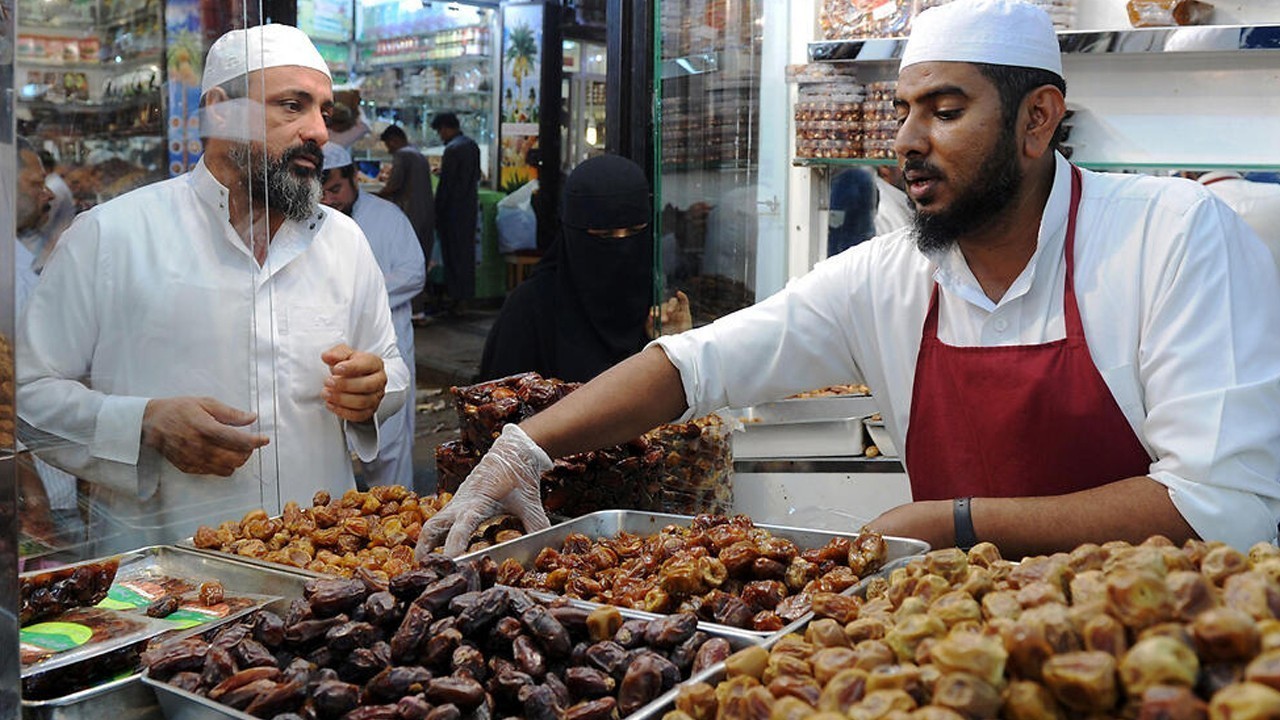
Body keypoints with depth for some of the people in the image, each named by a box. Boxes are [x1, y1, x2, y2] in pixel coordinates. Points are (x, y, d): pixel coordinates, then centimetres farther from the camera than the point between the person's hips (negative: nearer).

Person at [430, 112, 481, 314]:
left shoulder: (452, 149, -17)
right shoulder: (472, 145, 8)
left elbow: (445, 184, -17)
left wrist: (437, 209, -10)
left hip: (454, 208, -8)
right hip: (471, 205, 8)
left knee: (453, 252, -1)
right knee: (467, 249, 12)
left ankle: (457, 297, 2)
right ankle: (467, 293, 18)